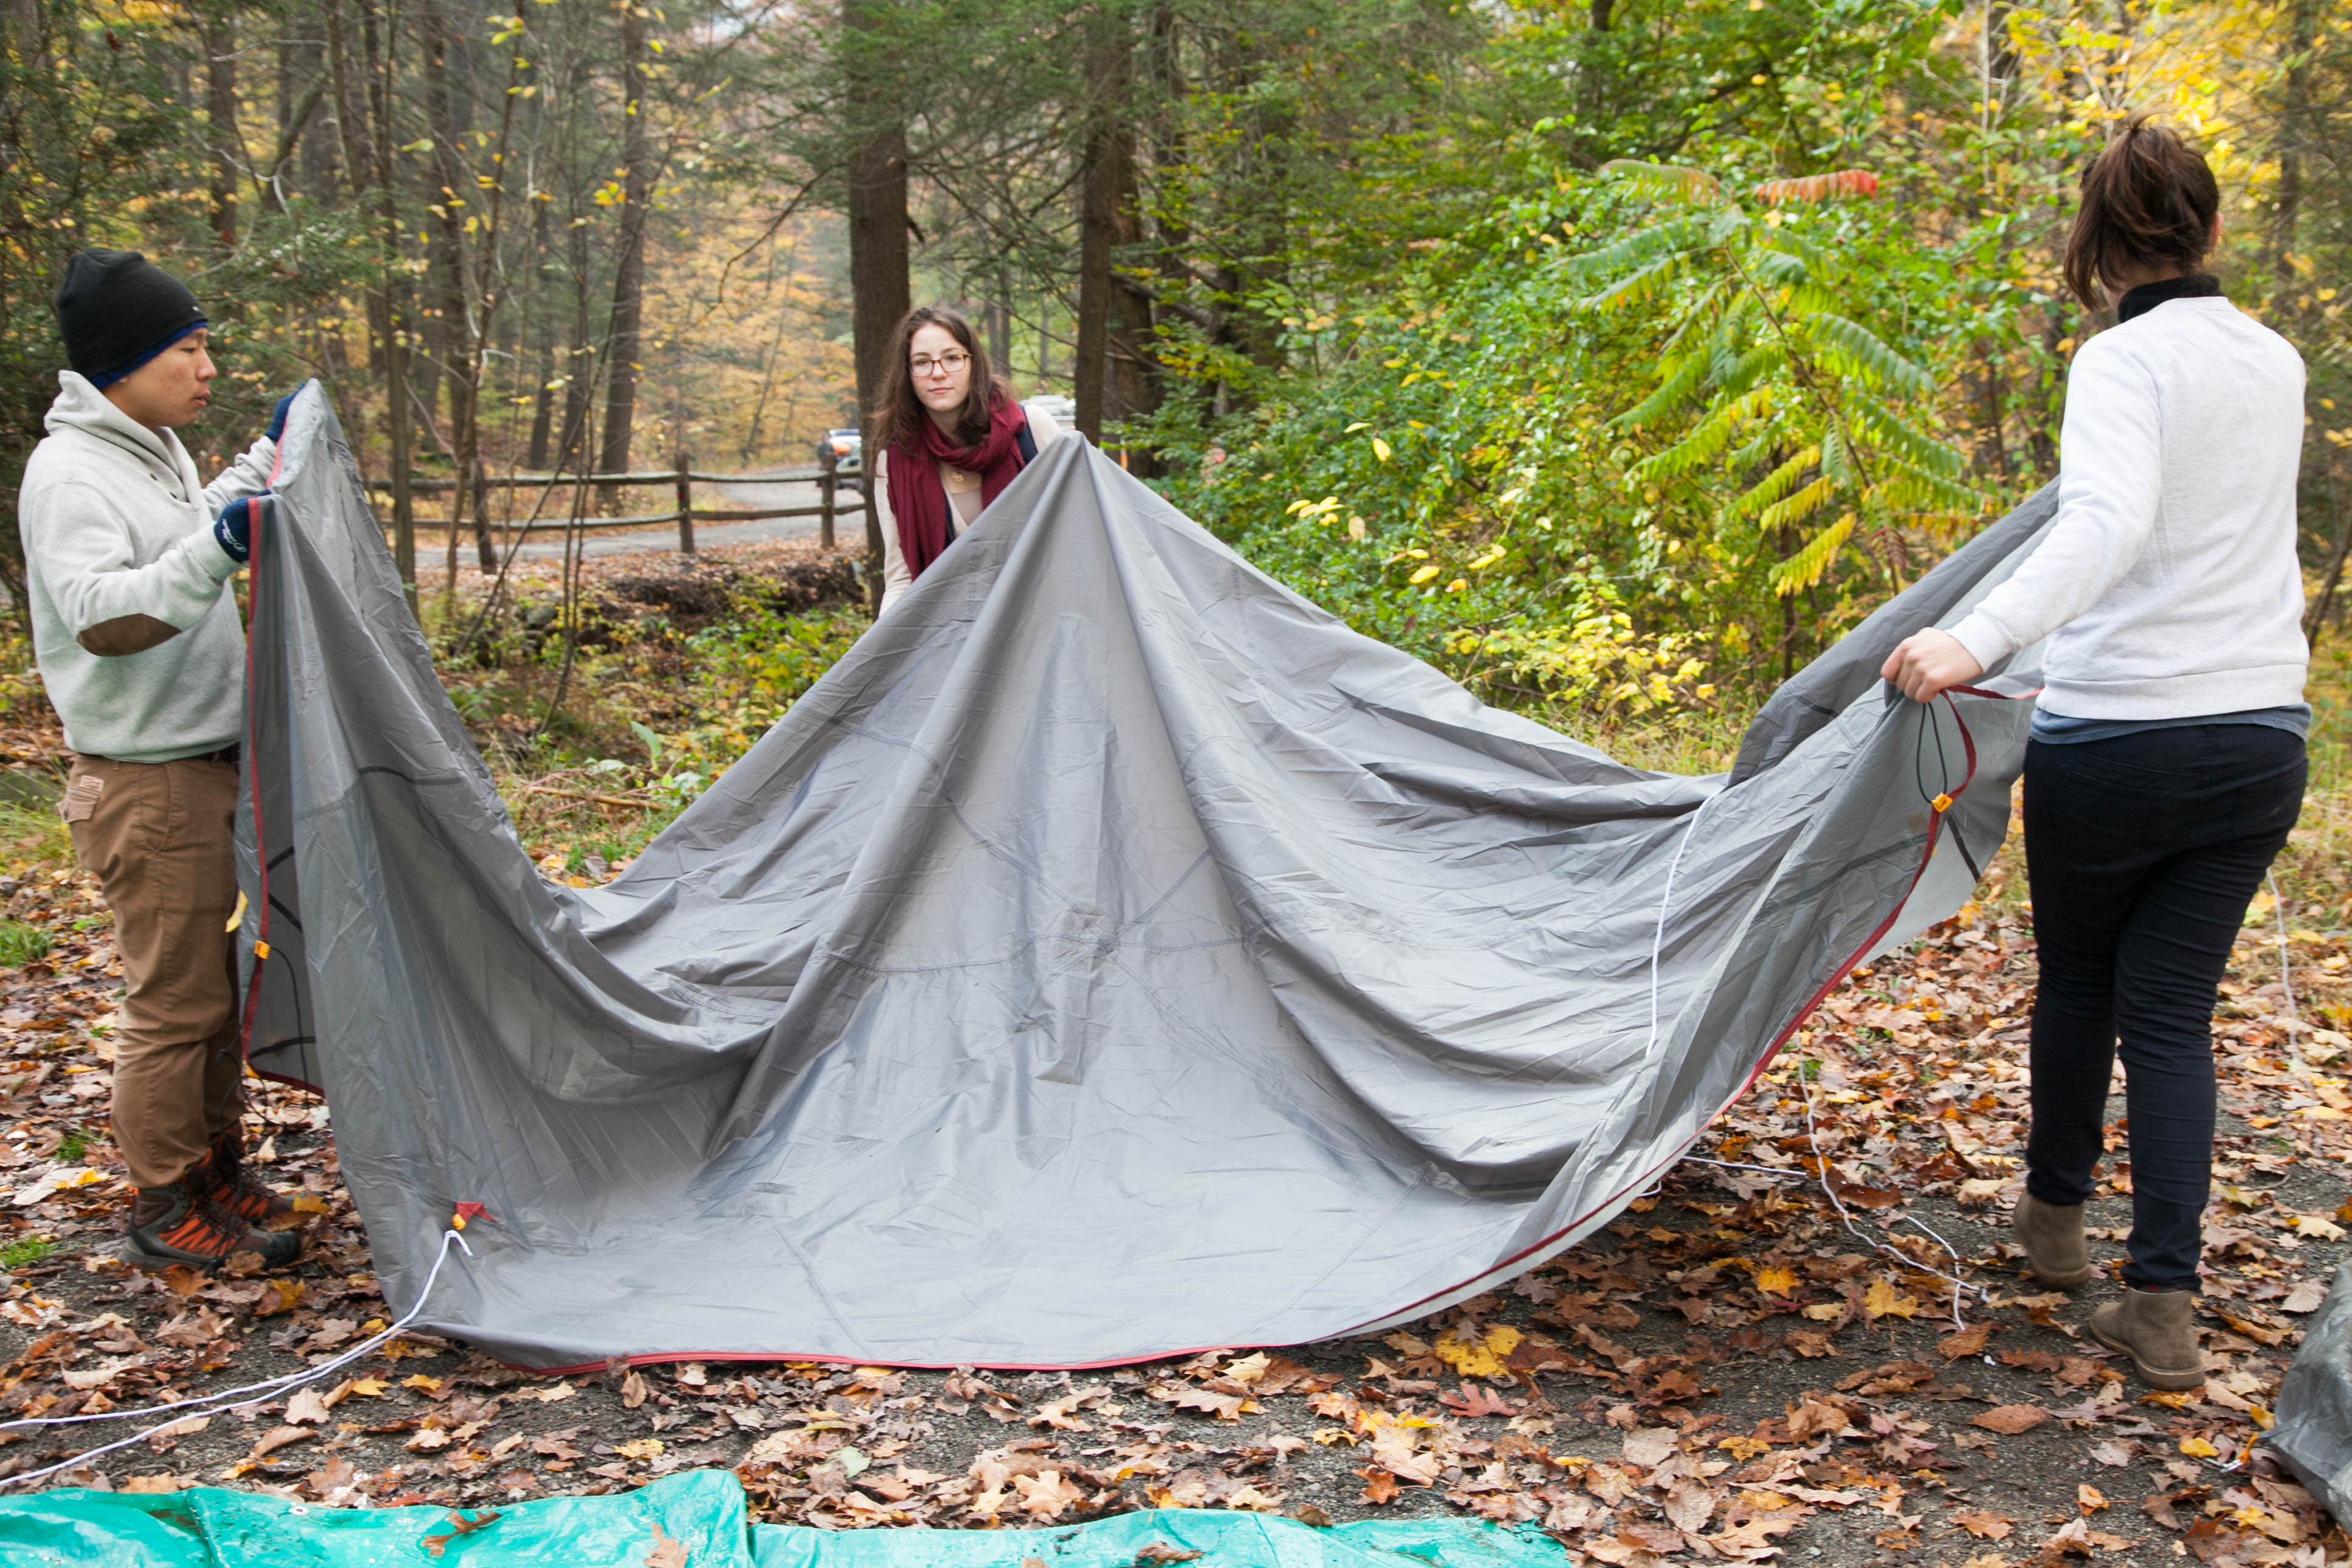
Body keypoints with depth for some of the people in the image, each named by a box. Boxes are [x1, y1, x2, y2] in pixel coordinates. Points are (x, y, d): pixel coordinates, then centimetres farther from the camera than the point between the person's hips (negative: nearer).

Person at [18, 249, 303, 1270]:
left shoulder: (157, 452, 11)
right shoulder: (71, 472, -18)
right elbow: (98, 617, -30)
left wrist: (267, 458, 29)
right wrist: (213, 551, -41)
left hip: (211, 767, 10)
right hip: (149, 786, -10)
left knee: (213, 984, 18)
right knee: (174, 1001, -2)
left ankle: (215, 1174, 31)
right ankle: (164, 1215, 11)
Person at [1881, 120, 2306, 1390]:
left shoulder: (2125, 362, -12)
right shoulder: (2276, 365, 9)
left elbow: (2107, 525, -31)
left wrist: (1978, 642, -41)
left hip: (2116, 740, -5)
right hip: (2263, 737, 5)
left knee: (2079, 977, 18)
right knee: (2172, 1009, 8)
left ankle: (2055, 1216, 36)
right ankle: (2165, 1306, 4)